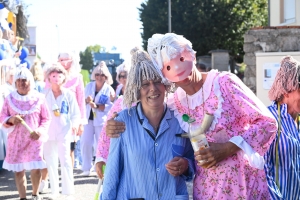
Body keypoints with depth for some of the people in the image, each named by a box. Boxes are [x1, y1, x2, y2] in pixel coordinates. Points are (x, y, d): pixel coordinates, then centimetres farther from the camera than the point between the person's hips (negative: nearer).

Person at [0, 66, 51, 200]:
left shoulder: (39, 98, -2)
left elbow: (46, 118, 2)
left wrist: (40, 130, -14)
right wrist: (11, 119, -17)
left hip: (34, 139, -2)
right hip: (15, 139, 2)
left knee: (35, 168, -6)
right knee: (18, 170, 4)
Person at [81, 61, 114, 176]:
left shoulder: (109, 89, -2)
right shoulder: (89, 86, 11)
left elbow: (110, 106, -12)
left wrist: (97, 106, -22)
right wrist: (86, 100, -13)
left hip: (102, 120, -3)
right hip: (88, 118, 3)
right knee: (85, 143, -5)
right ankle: (86, 168, 5)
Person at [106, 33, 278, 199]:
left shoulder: (223, 82, -10)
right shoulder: (174, 104, 2)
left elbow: (267, 123, -11)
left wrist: (227, 149, -21)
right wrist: (118, 127, -9)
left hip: (243, 181, -4)